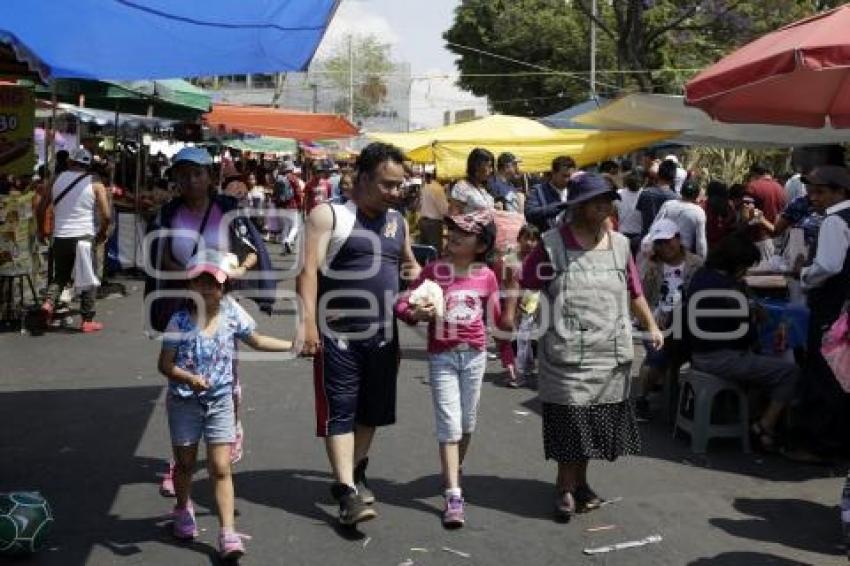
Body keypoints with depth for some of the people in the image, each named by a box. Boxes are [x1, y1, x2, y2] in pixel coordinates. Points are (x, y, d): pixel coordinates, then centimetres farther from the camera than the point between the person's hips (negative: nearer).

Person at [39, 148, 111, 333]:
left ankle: (49, 302, -5)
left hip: (60, 237, 3)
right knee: (89, 280, 8)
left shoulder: (56, 180, 7)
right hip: (83, 237, -3)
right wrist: (103, 233, 7)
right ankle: (87, 320, 8)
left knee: (60, 276, 19)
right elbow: (107, 215, -10)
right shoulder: (95, 184, -3)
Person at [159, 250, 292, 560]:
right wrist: (189, 378, -30)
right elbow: (165, 364, -11)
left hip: (219, 402, 1)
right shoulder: (180, 321, -12)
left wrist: (295, 344, 11)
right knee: (186, 464, 15)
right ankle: (183, 510, 43)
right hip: (184, 402, -1)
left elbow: (256, 340, 12)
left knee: (221, 468, -3)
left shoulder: (231, 315, -4)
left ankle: (228, 533, -2)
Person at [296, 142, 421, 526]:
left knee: (371, 410, 15)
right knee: (340, 411, -4)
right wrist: (308, 320, -25)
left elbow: (410, 264, 29)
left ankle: (353, 475, 32)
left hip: (383, 335, 6)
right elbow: (309, 269, -15)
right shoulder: (328, 215, -7)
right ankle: (348, 492, -4)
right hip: (338, 334, -6)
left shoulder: (398, 222, 12)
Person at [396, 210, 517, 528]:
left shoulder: (487, 276, 1)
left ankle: (455, 471, 38)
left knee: (467, 422, 14)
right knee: (449, 424, -7)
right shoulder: (434, 270, -5)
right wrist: (416, 313, -24)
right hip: (442, 356, -3)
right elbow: (402, 303, -3)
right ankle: (454, 496, -5)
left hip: (474, 355, 3)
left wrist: (513, 285, 0)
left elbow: (502, 321, 7)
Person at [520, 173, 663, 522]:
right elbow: (525, 287, -4)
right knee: (568, 422, -2)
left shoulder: (619, 244, 11)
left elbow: (634, 292, 19)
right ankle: (566, 489, 11)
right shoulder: (553, 244, -4)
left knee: (596, 421, 11)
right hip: (567, 352, -5)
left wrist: (651, 326, 15)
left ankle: (580, 482, 27)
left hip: (611, 354, 5)